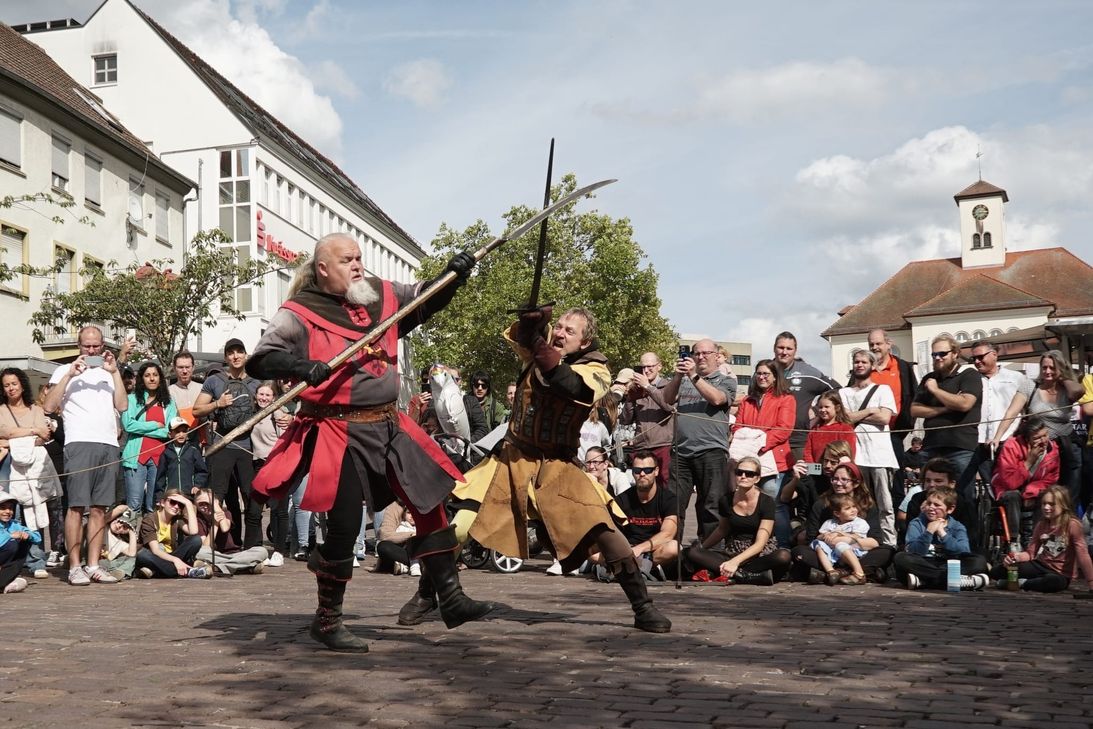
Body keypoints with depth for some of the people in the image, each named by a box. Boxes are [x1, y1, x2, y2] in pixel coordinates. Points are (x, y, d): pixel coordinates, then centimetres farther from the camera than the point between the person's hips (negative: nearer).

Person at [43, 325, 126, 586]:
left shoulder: (108, 372, 21)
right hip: (80, 444, -4)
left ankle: (93, 566, 5)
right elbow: (49, 406, -2)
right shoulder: (65, 371, 11)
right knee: (77, 506, -8)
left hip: (109, 446, 4)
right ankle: (75, 567, -6)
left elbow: (122, 405, 8)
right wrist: (70, 375, -7)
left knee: (99, 508, 3)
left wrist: (115, 372, 2)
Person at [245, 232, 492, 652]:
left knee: (431, 502, 7)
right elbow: (260, 361, -13)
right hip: (340, 434, -6)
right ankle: (327, 622, 16)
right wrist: (302, 366, -31)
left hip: (389, 426, 6)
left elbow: (428, 300, 18)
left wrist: (454, 275, -2)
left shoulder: (382, 296, 9)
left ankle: (449, 599, 19)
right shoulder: (300, 313, -7)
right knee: (344, 527, -4)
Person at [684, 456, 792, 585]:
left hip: (761, 554, -4)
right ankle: (754, 576, -30)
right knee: (690, 552, -22)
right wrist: (701, 547, 14)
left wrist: (736, 561, -32)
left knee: (784, 556, -38)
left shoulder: (766, 502, -10)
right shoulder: (726, 500, 1)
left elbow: (760, 543, -18)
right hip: (732, 552, 4)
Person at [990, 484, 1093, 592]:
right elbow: (1030, 552, 4)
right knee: (996, 571, -11)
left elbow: (1083, 555, -20)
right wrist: (1017, 557, -19)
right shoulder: (1041, 524, 5)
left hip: (1060, 574, -5)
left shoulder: (1073, 525, -16)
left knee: (1057, 581, -45)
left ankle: (1019, 583, -22)